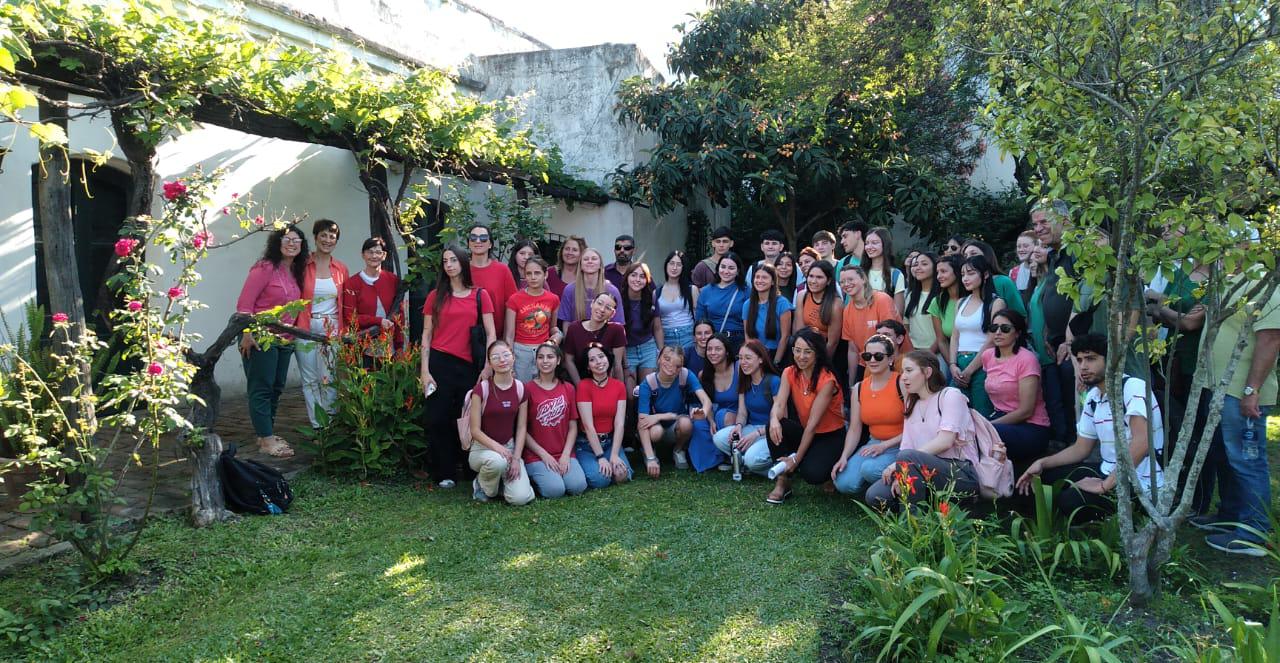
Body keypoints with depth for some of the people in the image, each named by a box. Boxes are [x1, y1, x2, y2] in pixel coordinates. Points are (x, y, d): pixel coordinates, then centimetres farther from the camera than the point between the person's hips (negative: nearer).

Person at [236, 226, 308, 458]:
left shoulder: (297, 272, 11)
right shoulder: (265, 268, -11)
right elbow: (245, 303, -15)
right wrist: (247, 334, -21)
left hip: (285, 340, 8)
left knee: (276, 388, 13)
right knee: (261, 389, -3)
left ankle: (267, 434, 24)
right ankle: (266, 440, 1)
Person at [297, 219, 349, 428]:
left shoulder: (341, 269, 7)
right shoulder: (303, 265, -1)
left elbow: (346, 304, 10)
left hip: (332, 331, 2)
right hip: (307, 330, -1)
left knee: (330, 380, 2)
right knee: (310, 380, 4)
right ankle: (317, 427, 13)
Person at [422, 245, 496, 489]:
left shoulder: (480, 295, 5)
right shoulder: (435, 296, 7)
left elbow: (491, 334, 3)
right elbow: (427, 334, 6)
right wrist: (425, 371, -2)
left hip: (469, 366, 0)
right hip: (440, 362, 0)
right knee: (439, 419, 0)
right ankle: (444, 474, 11)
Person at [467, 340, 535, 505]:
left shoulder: (521, 389, -1)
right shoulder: (481, 389, -12)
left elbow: (521, 428, 2)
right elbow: (475, 430, -12)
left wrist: (516, 458, -10)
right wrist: (497, 447, -26)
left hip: (510, 447, 3)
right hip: (483, 448, -3)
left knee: (520, 498, -19)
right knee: (497, 461, -40)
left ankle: (503, 478, 15)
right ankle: (481, 484, -5)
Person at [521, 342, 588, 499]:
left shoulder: (568, 389, 9)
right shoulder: (528, 389, -3)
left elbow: (573, 426, 7)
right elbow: (522, 429, -5)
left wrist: (566, 454, -7)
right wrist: (544, 455, -10)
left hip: (564, 454, 3)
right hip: (536, 456, -3)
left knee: (578, 486, -21)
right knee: (555, 489, -24)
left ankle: (559, 472, 8)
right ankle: (533, 477, 5)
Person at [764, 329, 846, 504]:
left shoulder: (827, 380, -22)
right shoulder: (789, 373, -4)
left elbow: (813, 423, -23)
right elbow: (779, 405, -17)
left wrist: (796, 458, -24)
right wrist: (774, 419, -42)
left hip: (831, 436, -5)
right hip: (804, 432, 5)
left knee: (812, 473, -32)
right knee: (775, 426, -25)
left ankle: (829, 472, 6)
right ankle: (782, 482, -12)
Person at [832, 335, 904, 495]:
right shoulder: (859, 389, 7)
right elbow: (854, 430, 7)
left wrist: (885, 445, -18)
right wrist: (844, 457, -7)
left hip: (901, 445, -5)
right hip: (874, 444, 5)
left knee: (870, 469, -33)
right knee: (844, 483, -17)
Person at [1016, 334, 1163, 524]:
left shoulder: (1134, 387, -17)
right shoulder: (1092, 397, 9)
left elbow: (1142, 442, -30)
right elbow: (1081, 449, 17)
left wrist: (1106, 485, -29)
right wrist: (1041, 463, 3)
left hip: (1140, 484, -8)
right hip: (1108, 472, 9)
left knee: (1069, 501, -26)